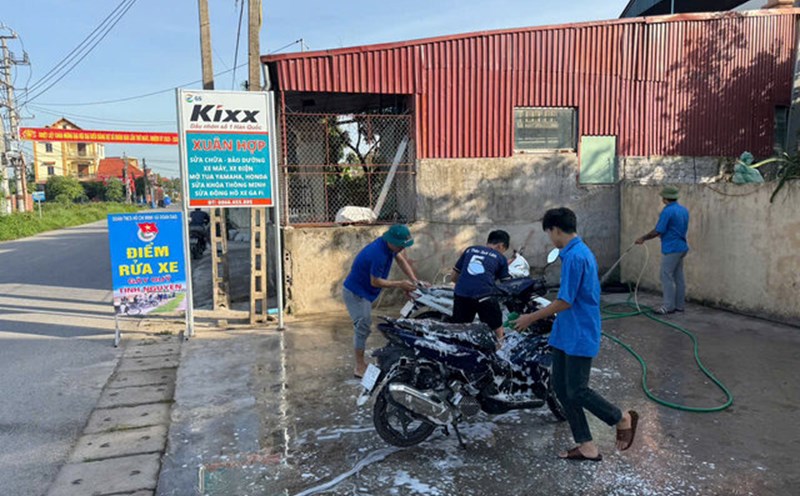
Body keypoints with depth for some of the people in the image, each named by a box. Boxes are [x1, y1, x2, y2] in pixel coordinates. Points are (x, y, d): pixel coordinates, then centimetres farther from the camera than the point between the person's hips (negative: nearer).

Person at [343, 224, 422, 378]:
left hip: (364, 292, 10)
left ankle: (360, 363, 27)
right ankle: (360, 368, 1)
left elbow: (402, 260, 0)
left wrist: (415, 281, -11)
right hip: (355, 293, -10)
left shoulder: (390, 244, -7)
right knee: (363, 328, -8)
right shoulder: (378, 254, -33)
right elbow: (375, 282, -26)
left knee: (365, 328, 16)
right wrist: (400, 284, -22)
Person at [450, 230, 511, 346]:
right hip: (484, 296, -3)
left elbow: (454, 277, 25)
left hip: (461, 294, 3)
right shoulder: (500, 258, 16)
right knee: (497, 326, 18)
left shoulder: (470, 250, 24)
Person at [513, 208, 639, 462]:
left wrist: (531, 318, -13)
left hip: (580, 337, -10)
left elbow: (565, 301, -21)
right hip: (565, 335, 10)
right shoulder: (581, 252, 12)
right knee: (561, 387, 9)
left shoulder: (575, 256, -20)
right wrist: (544, 313, 24)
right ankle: (586, 446, 16)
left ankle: (623, 419, 20)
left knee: (576, 391, -3)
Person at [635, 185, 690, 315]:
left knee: (667, 277, -4)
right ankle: (680, 305, 17)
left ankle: (668, 306, -2)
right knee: (679, 277, 12)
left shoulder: (667, 211, -17)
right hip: (681, 247, 9)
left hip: (671, 249, -9)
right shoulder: (684, 210, 10)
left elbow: (657, 231, -17)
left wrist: (643, 238, -4)